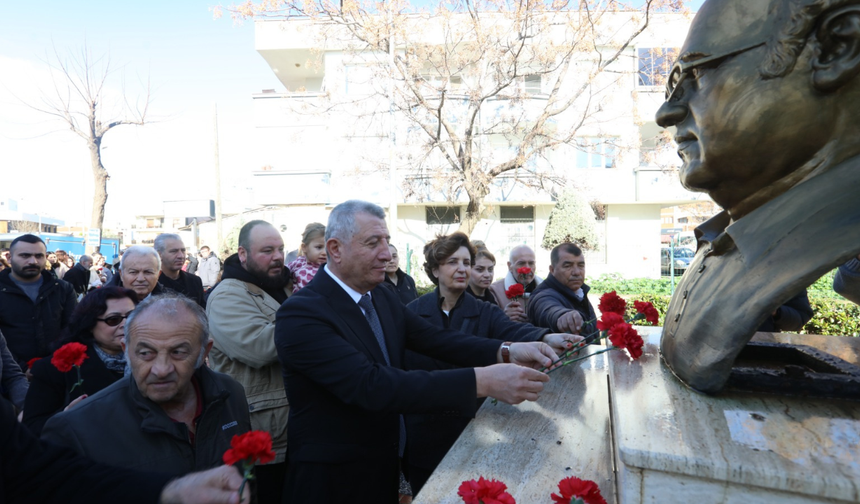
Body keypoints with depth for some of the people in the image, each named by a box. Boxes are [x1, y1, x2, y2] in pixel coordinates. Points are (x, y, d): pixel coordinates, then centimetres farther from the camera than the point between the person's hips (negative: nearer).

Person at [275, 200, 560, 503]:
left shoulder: (382, 298, 2)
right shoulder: (301, 314, -24)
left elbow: (434, 339, -4)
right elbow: (371, 386, -34)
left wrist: (505, 351, -21)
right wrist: (482, 381, -38)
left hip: (386, 465, 7)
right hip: (333, 478, -7)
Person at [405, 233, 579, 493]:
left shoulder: (485, 313, -4)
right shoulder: (413, 312, -5)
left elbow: (512, 330, -23)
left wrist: (546, 338, -44)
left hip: (470, 431, 1)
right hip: (422, 433, 0)